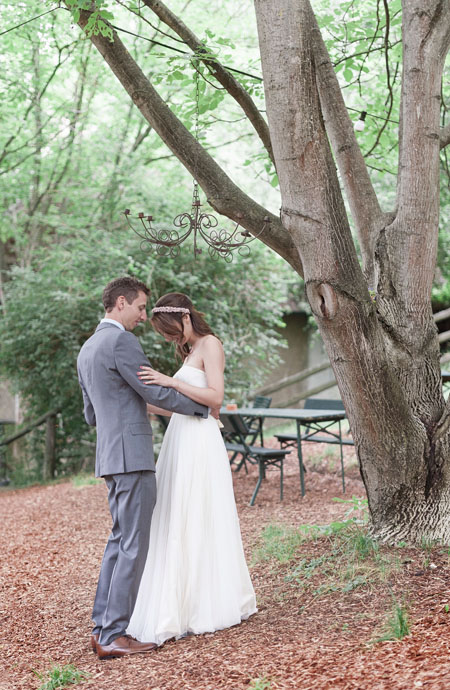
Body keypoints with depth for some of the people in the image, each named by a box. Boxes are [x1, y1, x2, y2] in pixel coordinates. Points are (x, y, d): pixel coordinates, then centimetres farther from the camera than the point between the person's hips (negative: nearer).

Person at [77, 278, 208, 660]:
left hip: (110, 455, 10)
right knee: (133, 545, -5)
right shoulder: (122, 341, -13)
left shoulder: (87, 349, 17)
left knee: (120, 539, 15)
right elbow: (156, 392, -13)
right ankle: (114, 635, -2)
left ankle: (102, 626, 17)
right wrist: (204, 407, 0)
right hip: (132, 456, -10)